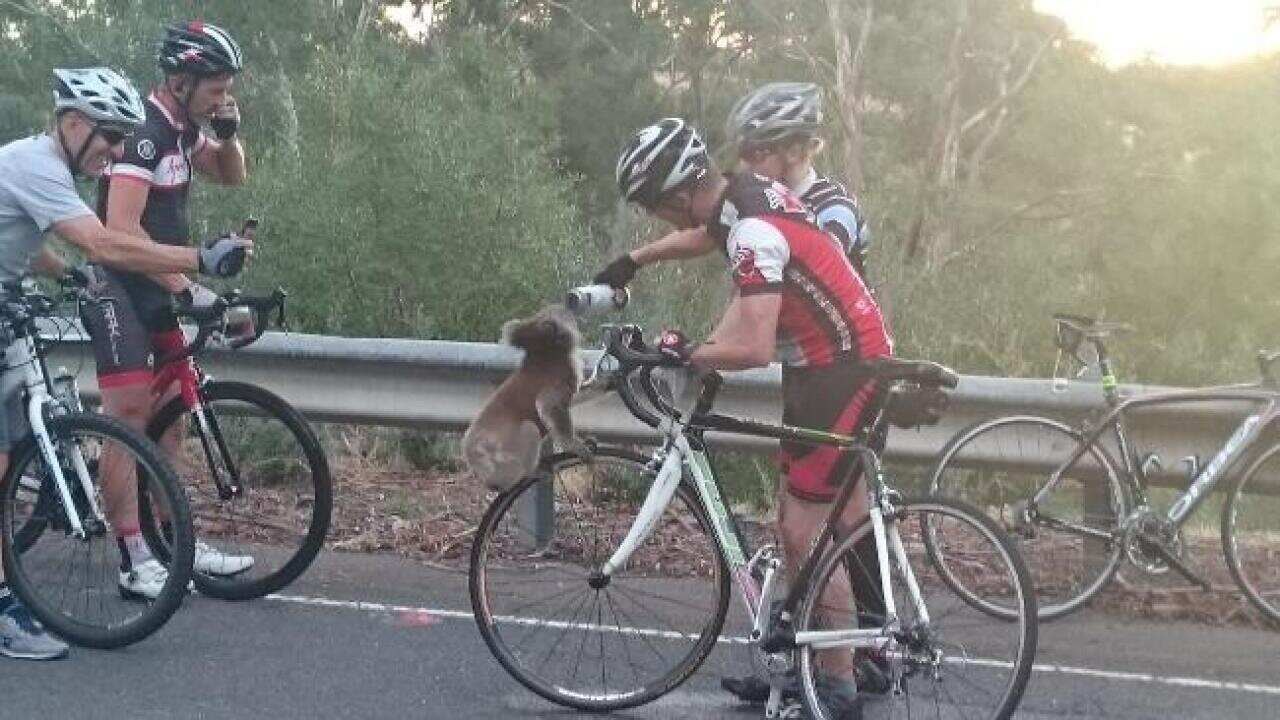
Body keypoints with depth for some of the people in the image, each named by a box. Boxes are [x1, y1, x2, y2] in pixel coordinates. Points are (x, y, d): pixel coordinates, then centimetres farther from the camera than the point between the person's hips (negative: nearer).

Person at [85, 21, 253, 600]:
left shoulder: (182, 128, 8)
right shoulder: (144, 132, -20)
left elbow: (231, 176, 22)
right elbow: (121, 228, -27)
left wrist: (228, 133, 0)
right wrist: (187, 287, -28)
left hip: (159, 293, 9)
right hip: (120, 292, -9)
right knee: (128, 422, -8)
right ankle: (135, 561, -5)